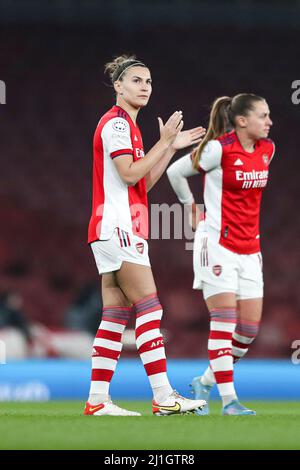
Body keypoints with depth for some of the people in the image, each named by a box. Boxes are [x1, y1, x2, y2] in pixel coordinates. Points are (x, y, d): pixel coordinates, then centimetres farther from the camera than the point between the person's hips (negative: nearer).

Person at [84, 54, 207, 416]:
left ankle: (97, 400, 3)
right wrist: (164, 142, -12)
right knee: (150, 307, -12)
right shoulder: (116, 122, -9)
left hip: (125, 230, 10)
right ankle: (163, 397, -15)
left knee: (116, 315, 5)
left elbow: (144, 183, 21)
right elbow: (129, 173, -18)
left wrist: (172, 147, 16)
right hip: (117, 227, -10)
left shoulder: (126, 125, 21)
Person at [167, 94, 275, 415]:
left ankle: (205, 382, 21)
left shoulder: (267, 150, 6)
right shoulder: (219, 149, -14)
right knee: (224, 320, -12)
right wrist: (193, 208, 6)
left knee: (250, 328, 2)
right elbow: (175, 172, -2)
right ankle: (229, 400, -12)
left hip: (249, 249, 7)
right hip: (217, 244, -7)